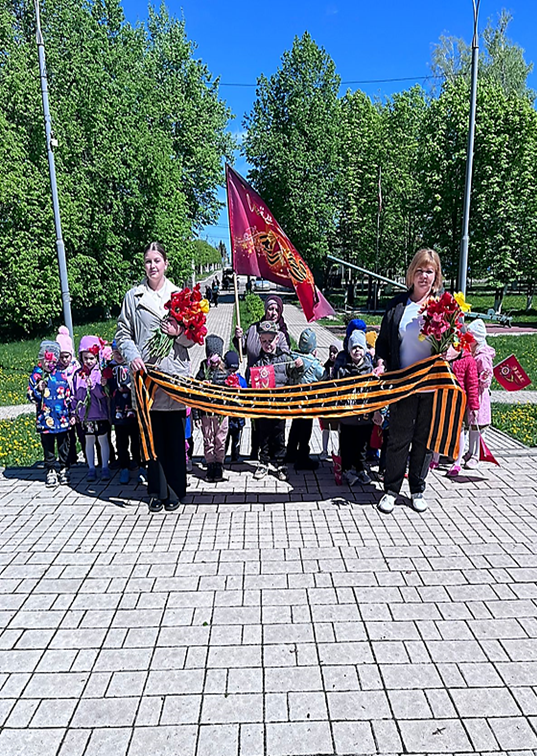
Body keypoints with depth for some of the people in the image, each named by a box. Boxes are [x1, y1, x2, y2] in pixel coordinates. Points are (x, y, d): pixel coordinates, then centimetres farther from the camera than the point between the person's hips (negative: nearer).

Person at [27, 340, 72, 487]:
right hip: (45, 420, -1)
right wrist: (39, 389, -23)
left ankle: (64, 470, 23)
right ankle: (51, 471, 18)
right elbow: (31, 396, -3)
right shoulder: (36, 376, -1)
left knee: (63, 446, 10)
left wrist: (72, 414, 10)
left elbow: (69, 396, 10)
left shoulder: (61, 375, 4)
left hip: (63, 419, 1)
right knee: (48, 447, 8)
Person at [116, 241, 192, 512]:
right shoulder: (133, 296, 8)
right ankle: (157, 491, 20)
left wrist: (179, 333, -10)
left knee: (175, 434, 4)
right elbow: (123, 333, 10)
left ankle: (175, 490, 18)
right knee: (152, 434, 7)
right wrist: (132, 356, -7)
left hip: (175, 373, 0)